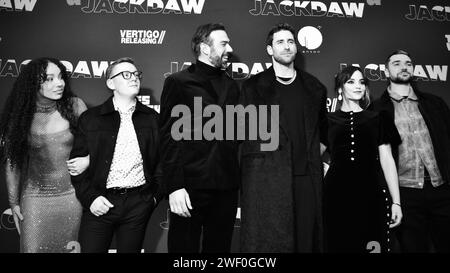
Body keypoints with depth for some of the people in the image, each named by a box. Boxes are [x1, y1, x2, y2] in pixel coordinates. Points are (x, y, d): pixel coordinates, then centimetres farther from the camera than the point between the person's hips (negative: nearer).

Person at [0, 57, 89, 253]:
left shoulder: (74, 106, -6)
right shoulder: (22, 114, -4)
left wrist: (88, 160, -14)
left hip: (71, 195, 0)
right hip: (35, 198, 0)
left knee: (69, 248, 12)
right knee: (33, 248, 6)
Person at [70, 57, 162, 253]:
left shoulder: (152, 118, 7)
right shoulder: (90, 118, 4)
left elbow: (162, 160, 8)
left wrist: (155, 194, 2)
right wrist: (90, 197, -6)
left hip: (138, 204, 1)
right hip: (100, 203, -1)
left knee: (130, 249, 10)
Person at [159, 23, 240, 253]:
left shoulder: (231, 86, 15)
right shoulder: (178, 82, 0)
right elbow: (169, 137, -5)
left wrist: (237, 180, 7)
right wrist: (174, 186, -12)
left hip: (226, 188, 5)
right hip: (190, 187, -4)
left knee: (219, 247, 13)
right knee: (185, 246, 6)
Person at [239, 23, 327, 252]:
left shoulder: (315, 87, 13)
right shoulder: (254, 86, 4)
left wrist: (318, 154, 12)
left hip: (307, 177, 3)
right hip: (266, 177, -3)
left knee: (307, 238, 8)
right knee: (267, 241, 2)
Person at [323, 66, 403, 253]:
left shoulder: (377, 118, 11)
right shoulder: (328, 121, 8)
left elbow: (387, 160, 8)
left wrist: (396, 202, 4)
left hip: (371, 195, 1)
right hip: (336, 195, 0)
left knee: (374, 245, 2)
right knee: (339, 245, 3)